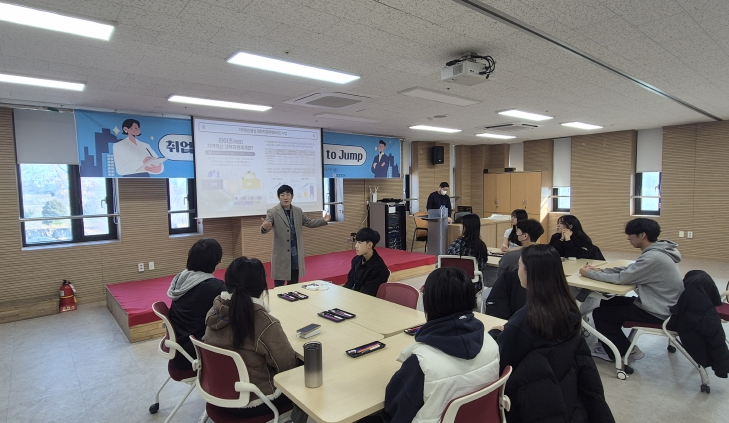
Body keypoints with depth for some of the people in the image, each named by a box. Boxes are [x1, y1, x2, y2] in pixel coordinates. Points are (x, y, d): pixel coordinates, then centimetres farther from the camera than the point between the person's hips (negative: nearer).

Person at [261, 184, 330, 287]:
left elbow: (308, 222, 14)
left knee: (294, 285, 16)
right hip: (281, 254, -5)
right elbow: (264, 230, -18)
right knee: (279, 286, 2)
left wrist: (324, 220, 0)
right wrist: (265, 227, -43)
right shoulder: (272, 212, -9)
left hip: (296, 254, 5)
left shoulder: (298, 211, 7)